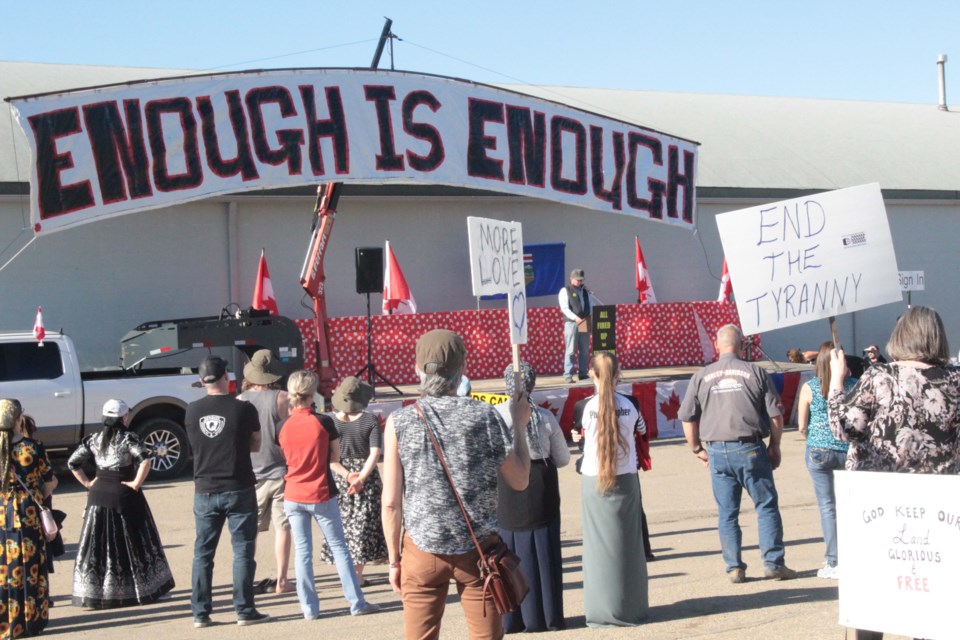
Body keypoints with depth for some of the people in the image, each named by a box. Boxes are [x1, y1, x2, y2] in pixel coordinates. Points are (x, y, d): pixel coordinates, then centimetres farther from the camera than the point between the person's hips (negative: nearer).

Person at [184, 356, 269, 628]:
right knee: (243, 551, 4)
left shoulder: (192, 411, -1)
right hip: (238, 490, -3)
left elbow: (197, 444, 11)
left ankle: (200, 613, 12)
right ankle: (245, 611, 5)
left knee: (202, 553, 10)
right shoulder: (243, 409, -10)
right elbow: (255, 445, 2)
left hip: (205, 491, 3)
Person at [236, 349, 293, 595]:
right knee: (283, 527, 4)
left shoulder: (239, 402, -1)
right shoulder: (281, 398, -9)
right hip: (279, 472, -3)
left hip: (249, 475, 3)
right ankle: (281, 581, 5)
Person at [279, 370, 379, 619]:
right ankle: (357, 603, 8)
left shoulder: (284, 427, -1)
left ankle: (309, 608, 8)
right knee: (339, 547, 6)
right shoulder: (324, 422, -11)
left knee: (302, 551, 8)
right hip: (321, 496, -3)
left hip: (293, 496, 3)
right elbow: (334, 456, -5)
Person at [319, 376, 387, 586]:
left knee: (340, 523, 12)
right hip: (365, 475, -1)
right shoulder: (370, 420, -9)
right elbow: (375, 453, -15)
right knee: (362, 524, 7)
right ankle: (357, 574, 7)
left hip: (337, 476, 1)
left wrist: (346, 474, -7)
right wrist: (361, 477, -18)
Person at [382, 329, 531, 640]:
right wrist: (519, 424, 13)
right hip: (479, 548, 0)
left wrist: (394, 559, 5)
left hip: (422, 550, 0)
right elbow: (520, 480, 1)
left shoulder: (399, 422, -6)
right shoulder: (486, 416, -6)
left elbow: (391, 502, -6)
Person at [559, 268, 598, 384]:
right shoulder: (565, 291, 1)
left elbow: (593, 305, 20)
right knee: (571, 350, -8)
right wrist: (576, 318, -20)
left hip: (585, 323, 5)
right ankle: (568, 375, -6)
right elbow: (565, 308, -8)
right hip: (571, 323, -5)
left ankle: (582, 373, 12)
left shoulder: (585, 291, 18)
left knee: (585, 350, 5)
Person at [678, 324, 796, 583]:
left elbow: (687, 418, 5)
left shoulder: (701, 376, 4)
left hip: (717, 451, 2)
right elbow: (775, 415, -1)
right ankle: (773, 563, 6)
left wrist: (698, 449, 16)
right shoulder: (755, 372, -2)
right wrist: (775, 447, 11)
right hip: (749, 448, -2)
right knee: (766, 505, 8)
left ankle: (734, 568, 11)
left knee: (727, 513, 9)